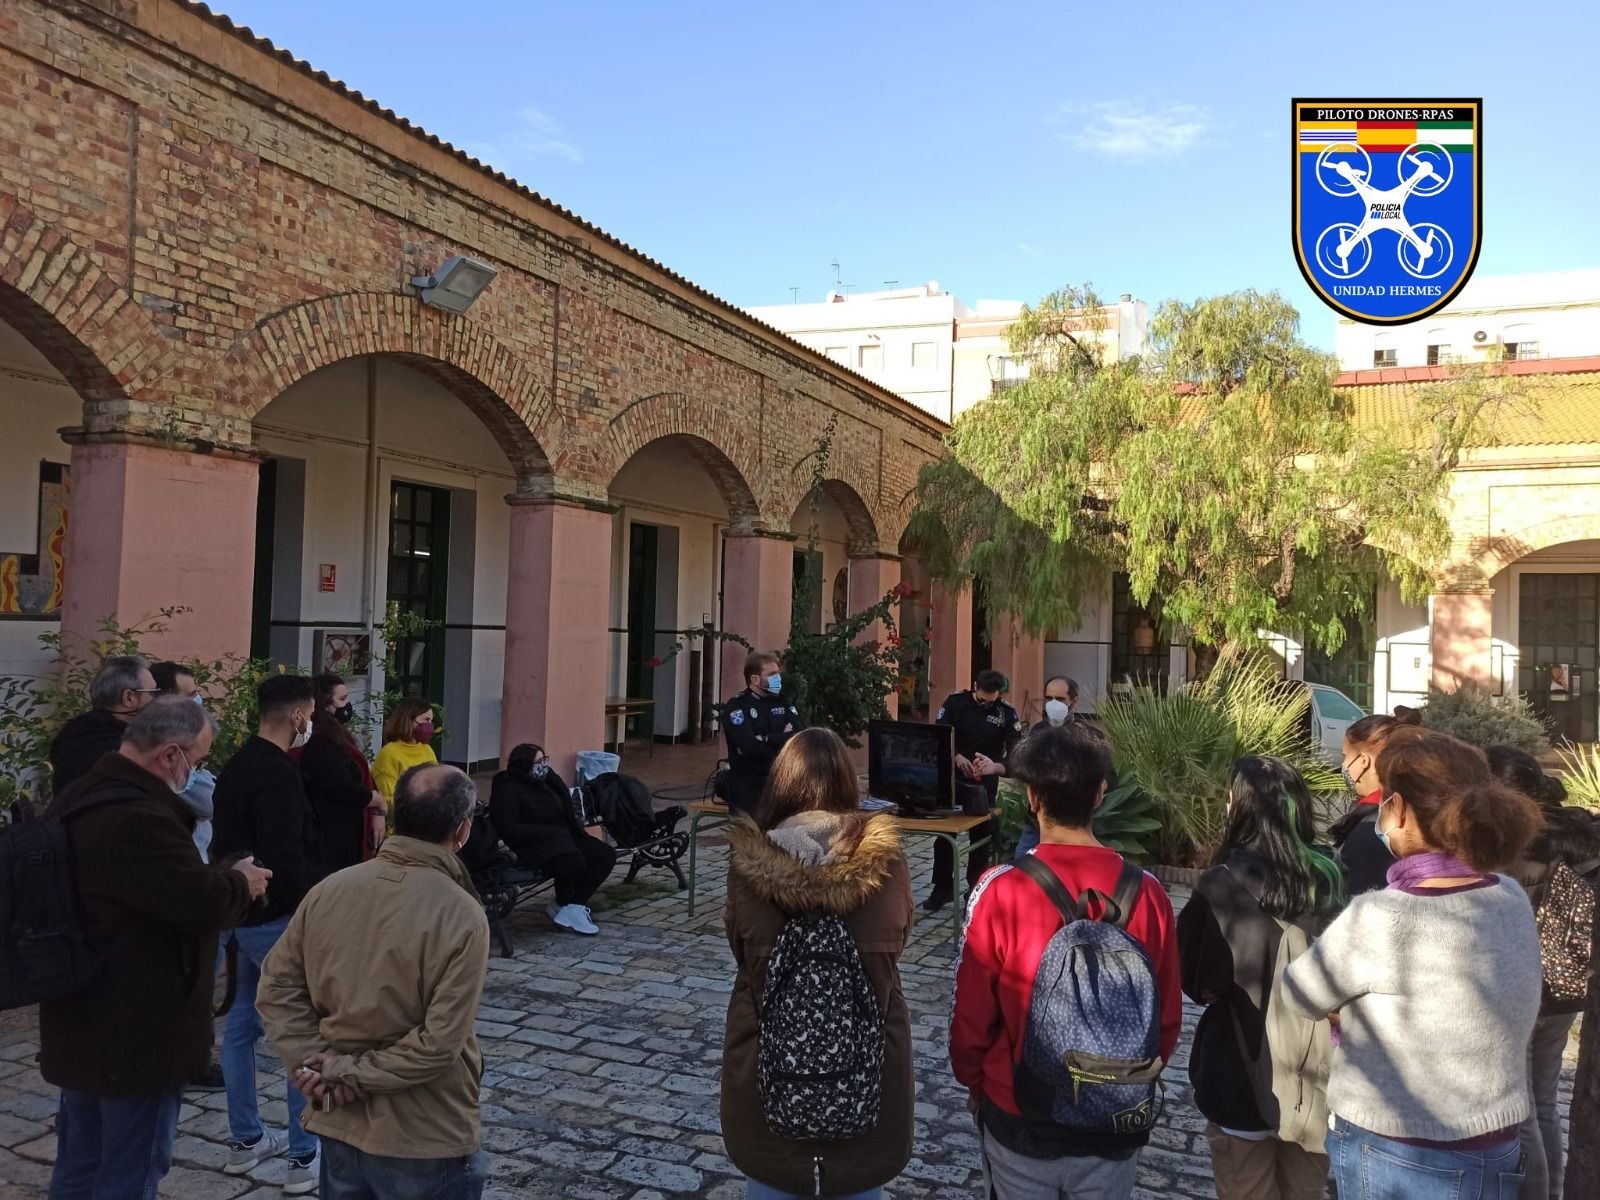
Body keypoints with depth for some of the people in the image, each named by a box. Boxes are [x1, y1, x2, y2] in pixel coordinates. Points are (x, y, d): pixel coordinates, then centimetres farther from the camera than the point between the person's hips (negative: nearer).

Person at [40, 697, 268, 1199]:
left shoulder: (79, 800, 7)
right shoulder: (138, 817, -28)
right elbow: (205, 903, -26)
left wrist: (222, 880, 12)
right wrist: (242, 883, -5)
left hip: (82, 1024, 10)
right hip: (134, 1032, -10)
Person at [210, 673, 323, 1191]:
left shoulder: (237, 765, 10)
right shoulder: (277, 773, -21)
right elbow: (285, 858, -26)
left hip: (245, 911, 10)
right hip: (278, 917, -10)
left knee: (242, 1024, 16)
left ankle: (245, 1140, 29)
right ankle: (306, 1158, 5)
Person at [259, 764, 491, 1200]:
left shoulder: (328, 889, -5)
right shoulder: (462, 915, -21)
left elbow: (277, 987, -1)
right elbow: (439, 1044, -22)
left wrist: (311, 1062, -5)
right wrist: (352, 1072, -13)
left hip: (339, 1120, 5)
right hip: (423, 1138, -5)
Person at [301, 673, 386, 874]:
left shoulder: (340, 740, 13)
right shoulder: (318, 746, -17)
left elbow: (363, 780, 13)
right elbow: (346, 791, -22)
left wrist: (377, 812, -3)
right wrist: (381, 802, -6)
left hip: (350, 836, 9)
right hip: (332, 840, -9)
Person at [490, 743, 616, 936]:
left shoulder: (548, 779, 13)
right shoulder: (507, 789, -11)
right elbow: (510, 830, -21)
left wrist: (577, 827, 4)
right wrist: (552, 831, -21)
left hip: (563, 836, 9)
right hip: (533, 846, -9)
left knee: (606, 855, -9)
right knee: (573, 862, -34)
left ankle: (575, 904, -4)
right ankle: (563, 904, -4)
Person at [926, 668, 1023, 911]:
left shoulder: (1007, 713, -9)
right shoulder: (955, 702, -7)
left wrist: (996, 767, -34)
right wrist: (957, 757, -28)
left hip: (983, 784, -1)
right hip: (951, 777, 1)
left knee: (981, 837, 5)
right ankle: (943, 888, 23)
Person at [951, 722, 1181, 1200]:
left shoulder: (999, 891, -21)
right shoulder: (1146, 893, -13)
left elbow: (971, 1018, -12)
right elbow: (1167, 1019, -2)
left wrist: (975, 1084, 8)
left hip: (1018, 1120, -2)